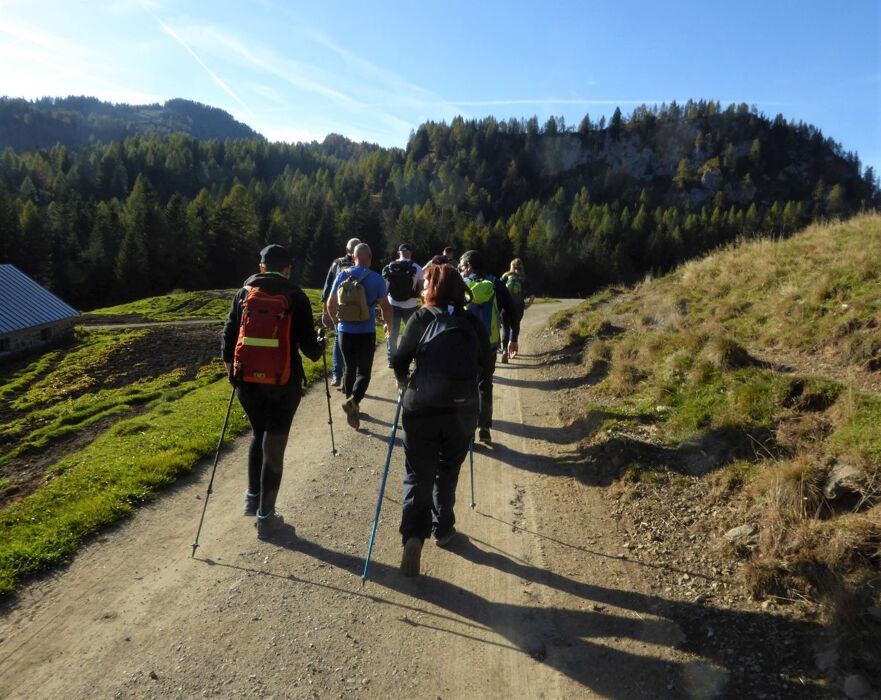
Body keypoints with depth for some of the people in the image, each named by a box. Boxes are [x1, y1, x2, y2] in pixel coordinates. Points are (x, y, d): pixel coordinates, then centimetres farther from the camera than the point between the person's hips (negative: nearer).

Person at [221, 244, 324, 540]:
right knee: (274, 446, 5)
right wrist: (320, 347, 17)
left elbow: (228, 336, 6)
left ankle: (252, 498, 31)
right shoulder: (295, 297, -4)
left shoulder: (244, 293, 5)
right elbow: (309, 346, -6)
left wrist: (231, 369, 21)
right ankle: (266, 516, 11)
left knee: (258, 435, 25)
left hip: (248, 379, 3)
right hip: (284, 382, -3)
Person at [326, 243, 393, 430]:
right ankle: (352, 401, -22)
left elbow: (330, 304, 7)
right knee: (364, 372, 3)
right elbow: (386, 308, -6)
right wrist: (387, 324, 14)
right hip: (366, 333, -3)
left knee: (350, 369, 17)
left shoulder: (342, 276, 1)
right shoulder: (376, 279, -8)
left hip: (345, 331, 3)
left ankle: (353, 409, 23)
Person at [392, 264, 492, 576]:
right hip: (463, 408, 2)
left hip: (421, 406, -2)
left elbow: (400, 360, 0)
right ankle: (442, 529, 32)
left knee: (418, 474, 8)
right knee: (448, 470, 21)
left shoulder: (421, 318, 1)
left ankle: (413, 535, -8)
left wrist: (403, 382, 20)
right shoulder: (472, 322, 6)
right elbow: (486, 365, 10)